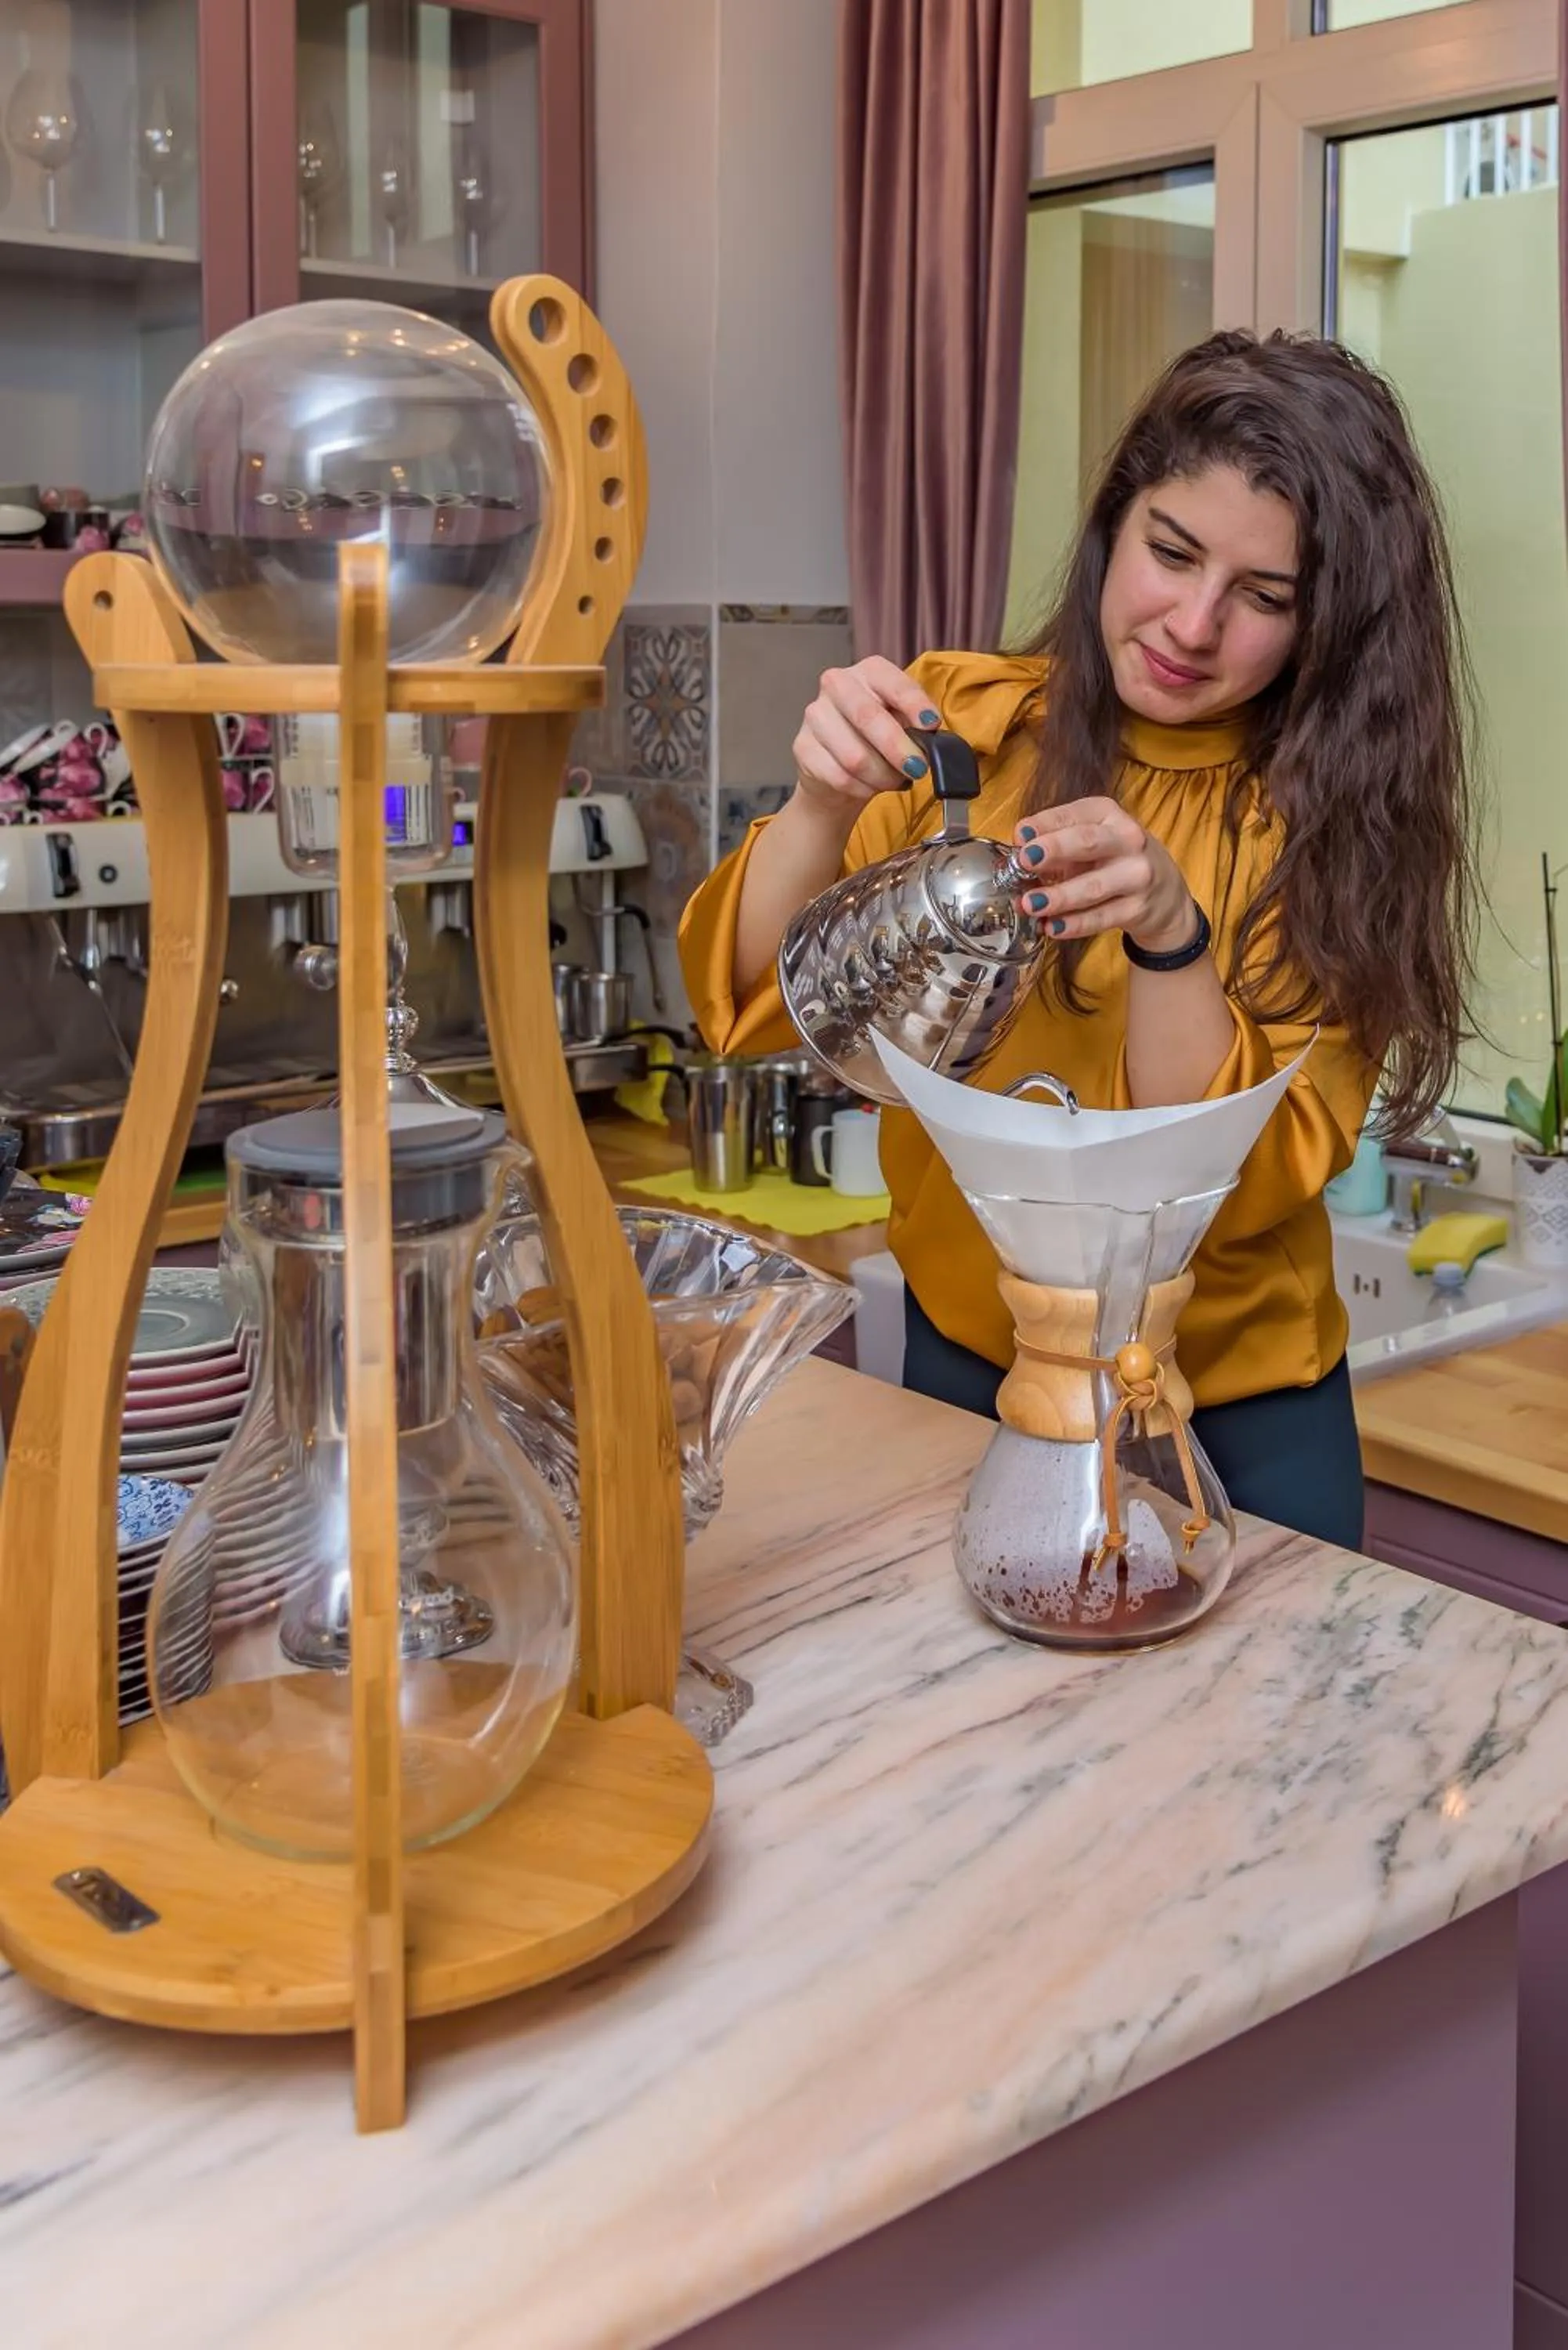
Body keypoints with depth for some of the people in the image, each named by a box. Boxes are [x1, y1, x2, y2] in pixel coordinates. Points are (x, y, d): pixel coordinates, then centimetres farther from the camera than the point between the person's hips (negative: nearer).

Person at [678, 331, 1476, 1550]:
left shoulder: (1335, 811, -10)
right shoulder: (966, 721, -8)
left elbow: (1246, 1184, -19)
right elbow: (748, 1004, -13)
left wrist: (1167, 931, -34)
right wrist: (824, 807, -31)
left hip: (1240, 1413, -1)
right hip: (966, 1367, 1)